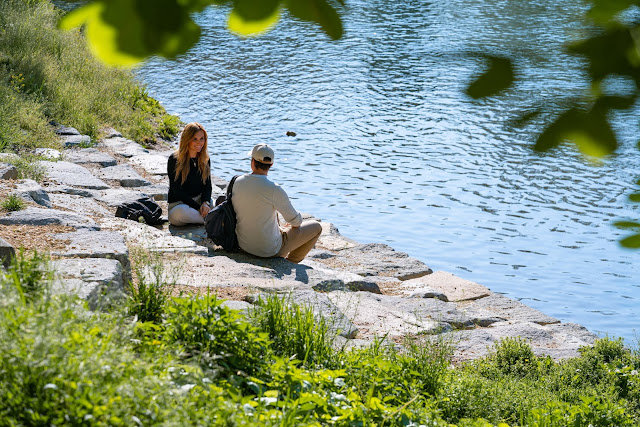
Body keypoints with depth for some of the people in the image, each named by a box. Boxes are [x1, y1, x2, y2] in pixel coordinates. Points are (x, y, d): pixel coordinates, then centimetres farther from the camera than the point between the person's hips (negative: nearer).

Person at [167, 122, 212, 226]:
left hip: (199, 200, 4)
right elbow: (177, 191, -11)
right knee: (181, 213, -41)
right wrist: (198, 207, -20)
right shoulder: (174, 160, -8)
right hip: (177, 204, -4)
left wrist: (206, 202, -15)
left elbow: (207, 186, 9)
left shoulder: (205, 160, 8)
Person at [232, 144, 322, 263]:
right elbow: (295, 221, -14)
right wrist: (297, 220, 12)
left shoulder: (237, 182, -6)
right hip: (270, 250, -6)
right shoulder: (274, 190, -25)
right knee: (316, 227, 12)